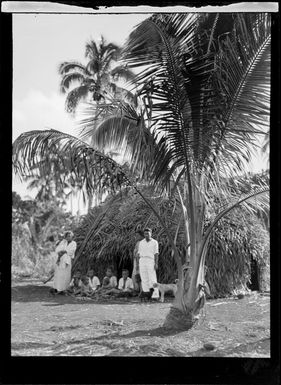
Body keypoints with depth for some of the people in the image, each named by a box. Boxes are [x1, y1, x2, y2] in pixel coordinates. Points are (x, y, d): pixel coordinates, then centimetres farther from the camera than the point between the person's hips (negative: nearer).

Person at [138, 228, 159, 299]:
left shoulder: (154, 242, 4)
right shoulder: (141, 242, 13)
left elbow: (156, 253, -1)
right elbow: (139, 253, 14)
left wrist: (156, 263, -10)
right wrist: (138, 264, 8)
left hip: (150, 261, -3)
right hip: (142, 260, 4)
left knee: (152, 279, -8)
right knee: (144, 279, 1)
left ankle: (155, 294, -8)